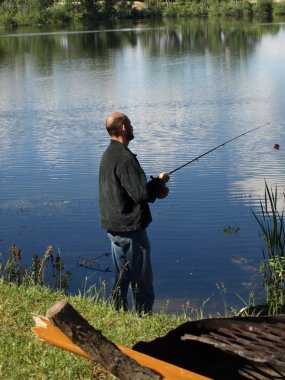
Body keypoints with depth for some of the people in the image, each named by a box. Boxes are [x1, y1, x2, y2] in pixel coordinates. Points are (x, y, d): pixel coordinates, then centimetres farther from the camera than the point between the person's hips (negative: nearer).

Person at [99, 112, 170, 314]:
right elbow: (140, 193, -24)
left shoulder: (108, 155, 12)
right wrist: (159, 182, -6)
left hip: (114, 227, 10)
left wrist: (155, 190, 10)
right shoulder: (124, 157, -20)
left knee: (121, 278, 17)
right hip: (130, 229, -10)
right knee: (142, 281, 0)